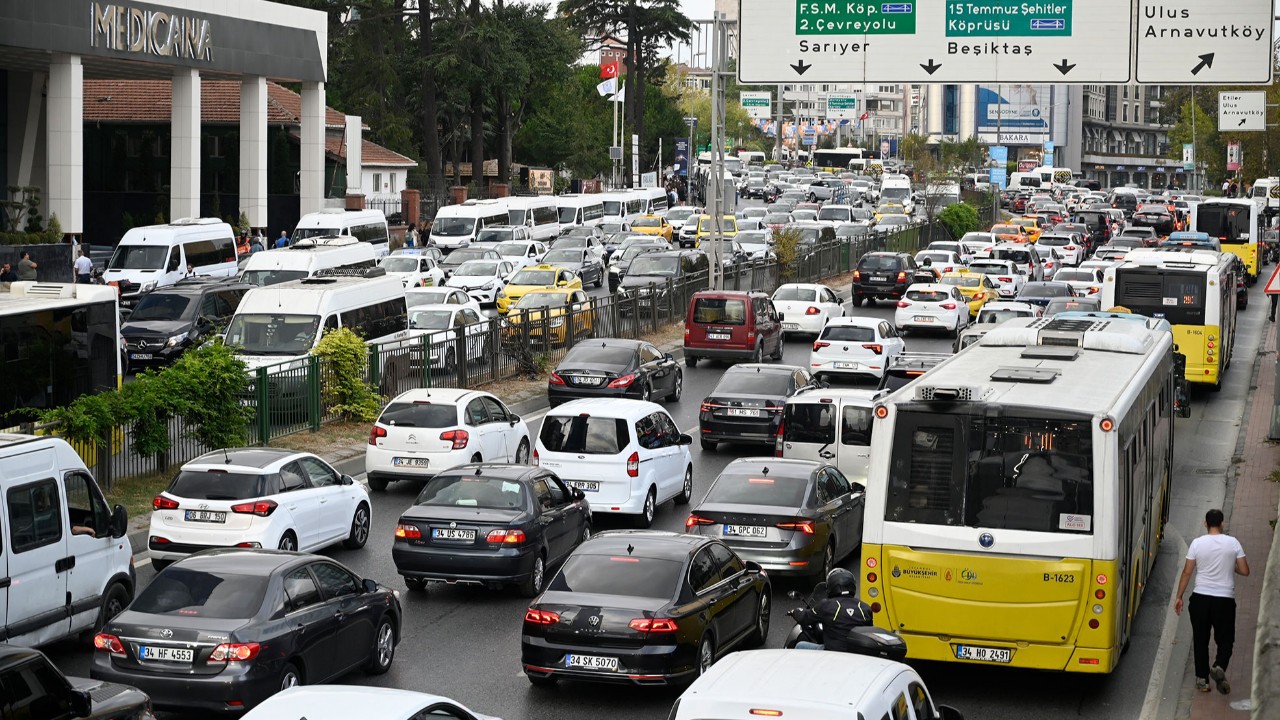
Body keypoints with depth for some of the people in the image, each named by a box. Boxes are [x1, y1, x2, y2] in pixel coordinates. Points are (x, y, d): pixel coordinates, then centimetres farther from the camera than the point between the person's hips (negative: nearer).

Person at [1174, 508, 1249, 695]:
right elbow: (1244, 571, -2)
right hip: (1225, 599, -1)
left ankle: (1202, 679, 12)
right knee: (1225, 639, 9)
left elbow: (1187, 572, -2)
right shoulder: (1233, 543, -4)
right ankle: (1219, 667, -17)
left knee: (1200, 639, 12)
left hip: (1200, 598, 1)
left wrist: (1179, 597, 6)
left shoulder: (1197, 543, -4)